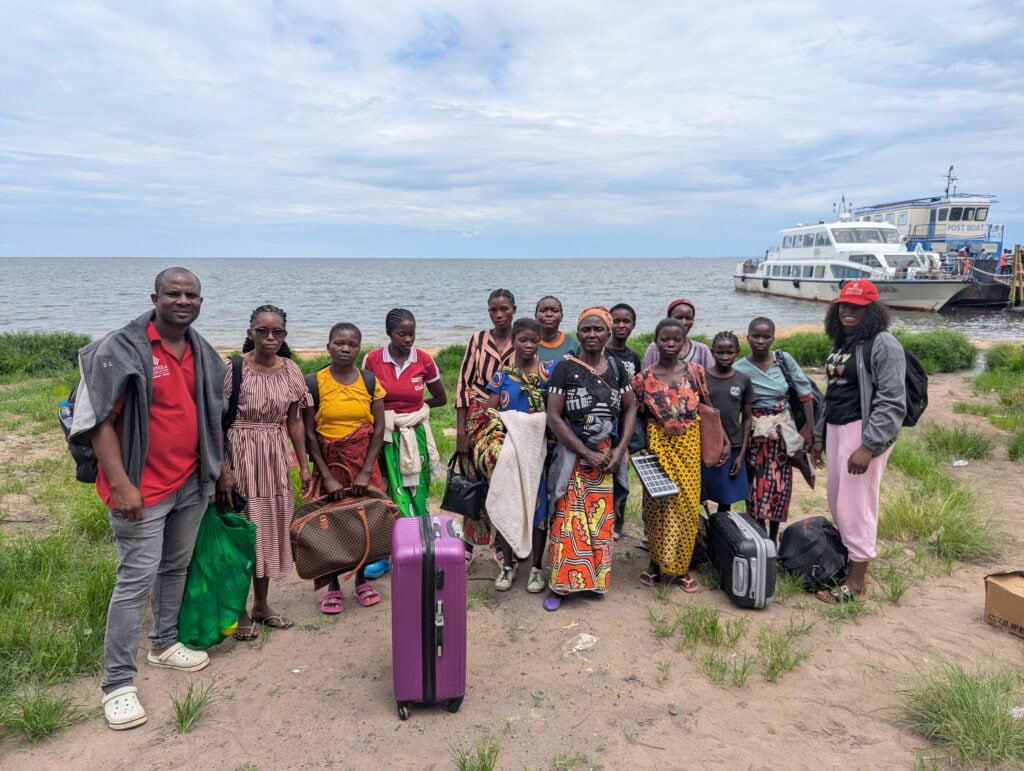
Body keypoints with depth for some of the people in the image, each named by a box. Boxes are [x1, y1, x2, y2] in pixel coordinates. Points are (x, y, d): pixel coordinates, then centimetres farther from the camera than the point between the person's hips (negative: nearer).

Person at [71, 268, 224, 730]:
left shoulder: (202, 353, 8)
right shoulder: (121, 349, -13)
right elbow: (99, 419, -14)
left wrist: (216, 467, 15)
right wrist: (121, 483, -19)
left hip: (191, 484, 7)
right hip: (142, 488, -6)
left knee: (176, 567, 18)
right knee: (137, 579, -3)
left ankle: (164, 643, 37)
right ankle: (118, 683, 9)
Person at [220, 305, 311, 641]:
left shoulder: (291, 371, 1)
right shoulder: (235, 369, -12)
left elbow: (295, 421, 8)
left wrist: (303, 464, 8)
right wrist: (223, 470, -15)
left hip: (275, 455, 5)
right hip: (240, 453, -4)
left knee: (270, 527, 12)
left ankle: (262, 604, 28)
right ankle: (239, 610, 17)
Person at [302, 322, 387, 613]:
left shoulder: (370, 381, 0)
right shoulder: (314, 383, -5)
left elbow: (379, 429, -2)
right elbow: (309, 434, -6)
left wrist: (366, 471, -11)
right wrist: (326, 477, -11)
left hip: (364, 464, 1)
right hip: (329, 464, -1)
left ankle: (361, 580, 26)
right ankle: (332, 586, 21)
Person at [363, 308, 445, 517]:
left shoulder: (424, 360, -2)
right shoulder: (372, 360, -4)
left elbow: (441, 398, 10)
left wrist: (416, 406, 10)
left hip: (415, 435, 1)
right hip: (385, 436, -1)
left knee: (417, 495, 5)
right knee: (394, 497, -2)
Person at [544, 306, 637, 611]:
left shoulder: (616, 368, 6)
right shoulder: (565, 368, -7)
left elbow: (630, 409, 8)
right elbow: (554, 417, -11)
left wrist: (619, 450, -6)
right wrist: (587, 454, -13)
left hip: (608, 455, 4)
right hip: (573, 454, -4)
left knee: (601, 519, 9)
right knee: (569, 519, -3)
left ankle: (596, 577, 24)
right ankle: (560, 583, 8)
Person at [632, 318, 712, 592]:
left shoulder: (695, 372, -1)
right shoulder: (642, 378, -5)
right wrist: (642, 449, -8)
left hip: (689, 446, 1)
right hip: (658, 446, -1)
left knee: (687, 503, 5)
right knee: (658, 504, 7)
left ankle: (681, 567, 21)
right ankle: (656, 562, 24)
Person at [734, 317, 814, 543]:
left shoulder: (784, 360, -4)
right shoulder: (740, 369, -9)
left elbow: (805, 393, 1)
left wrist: (809, 428, -1)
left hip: (783, 431, 1)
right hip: (754, 433, -1)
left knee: (779, 485, 6)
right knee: (755, 486, 5)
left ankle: (773, 538, 21)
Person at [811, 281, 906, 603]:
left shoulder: (883, 344, -12)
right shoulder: (840, 344, 15)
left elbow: (892, 402, -17)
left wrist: (869, 446, -22)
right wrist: (819, 436, 18)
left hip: (864, 431, -8)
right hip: (836, 429, 9)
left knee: (855, 506, -3)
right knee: (837, 502, 15)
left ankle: (856, 582, 9)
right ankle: (848, 557, 31)